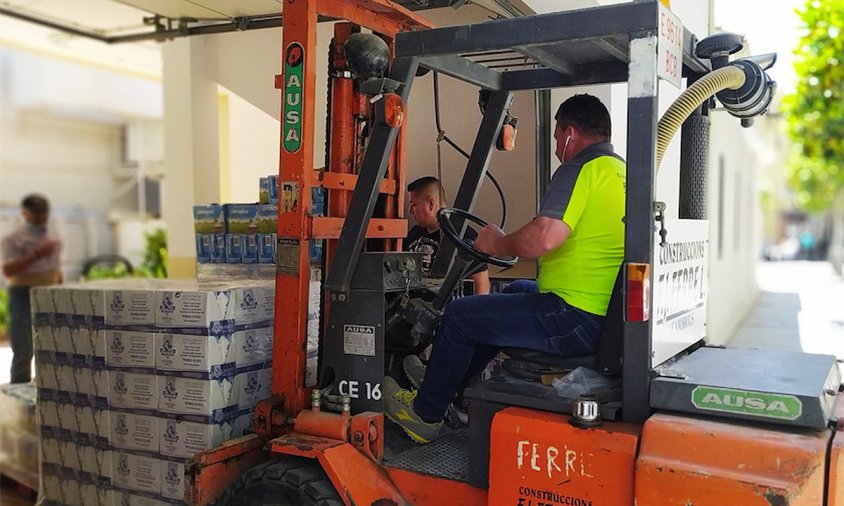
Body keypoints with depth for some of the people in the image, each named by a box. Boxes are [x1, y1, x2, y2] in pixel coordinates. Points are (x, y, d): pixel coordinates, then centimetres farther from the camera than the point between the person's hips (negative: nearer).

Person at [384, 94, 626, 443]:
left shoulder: (582, 169, -14)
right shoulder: (622, 171, 15)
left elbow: (544, 237, -28)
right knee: (516, 292, 30)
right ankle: (451, 387, 39)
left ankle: (423, 414, 20)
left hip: (576, 321, -10)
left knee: (459, 315, 2)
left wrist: (498, 245, -8)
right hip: (607, 315, 10)